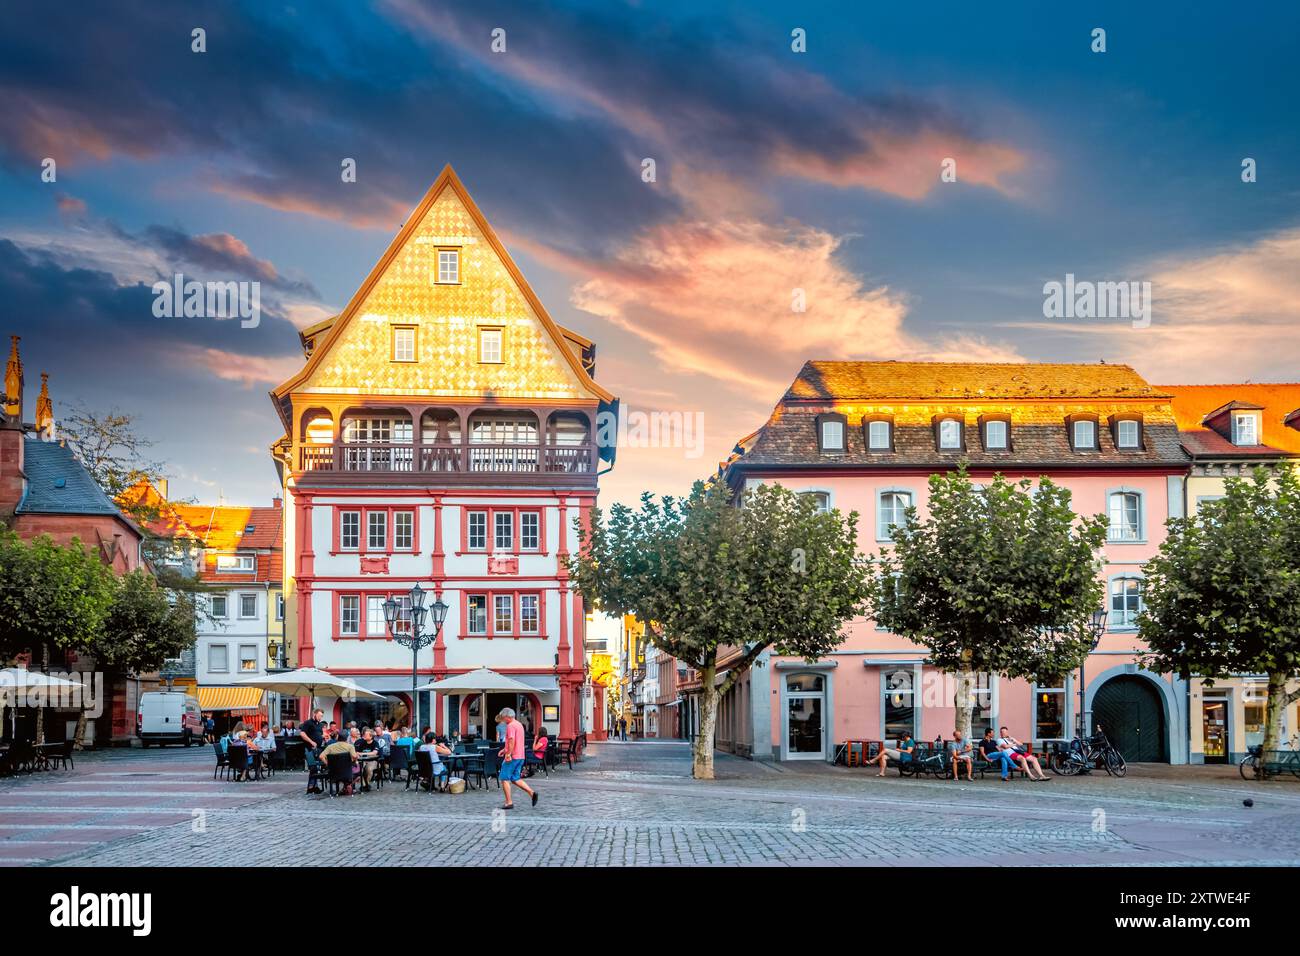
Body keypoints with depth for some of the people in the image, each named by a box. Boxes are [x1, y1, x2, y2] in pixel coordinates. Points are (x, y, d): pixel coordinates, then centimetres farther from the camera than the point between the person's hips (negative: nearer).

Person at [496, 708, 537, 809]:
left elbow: (512, 741, -24)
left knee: (505, 779, 0)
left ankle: (509, 802, -1)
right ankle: (532, 793, 2)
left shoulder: (510, 726, -14)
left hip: (512, 757, -9)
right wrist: (504, 749, 27)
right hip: (520, 757, 9)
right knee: (515, 779, 15)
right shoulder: (519, 725, 18)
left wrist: (508, 754, -25)